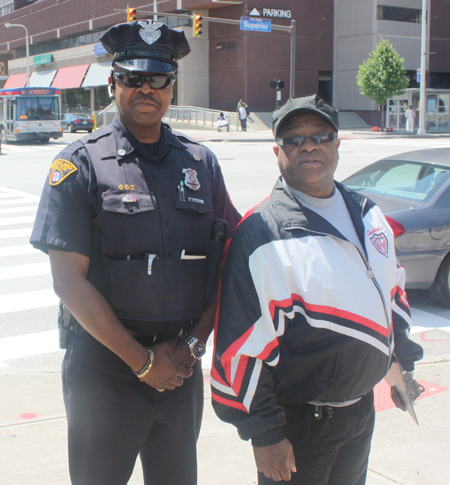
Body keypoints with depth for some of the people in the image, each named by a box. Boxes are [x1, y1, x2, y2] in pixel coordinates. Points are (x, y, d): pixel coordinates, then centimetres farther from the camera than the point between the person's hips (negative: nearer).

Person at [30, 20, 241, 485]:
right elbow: (70, 281, -11)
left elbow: (227, 263, 6)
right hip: (104, 364, -3)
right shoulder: (80, 163, -6)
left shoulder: (200, 161, 6)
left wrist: (192, 343, -6)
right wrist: (142, 360, -11)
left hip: (183, 364, 4)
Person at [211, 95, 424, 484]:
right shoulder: (262, 232, -17)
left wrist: (403, 362, 21)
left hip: (362, 406, 7)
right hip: (299, 419, -6)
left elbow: (391, 291, 19)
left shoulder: (367, 215, 5)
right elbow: (243, 342, -18)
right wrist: (263, 432, -17)